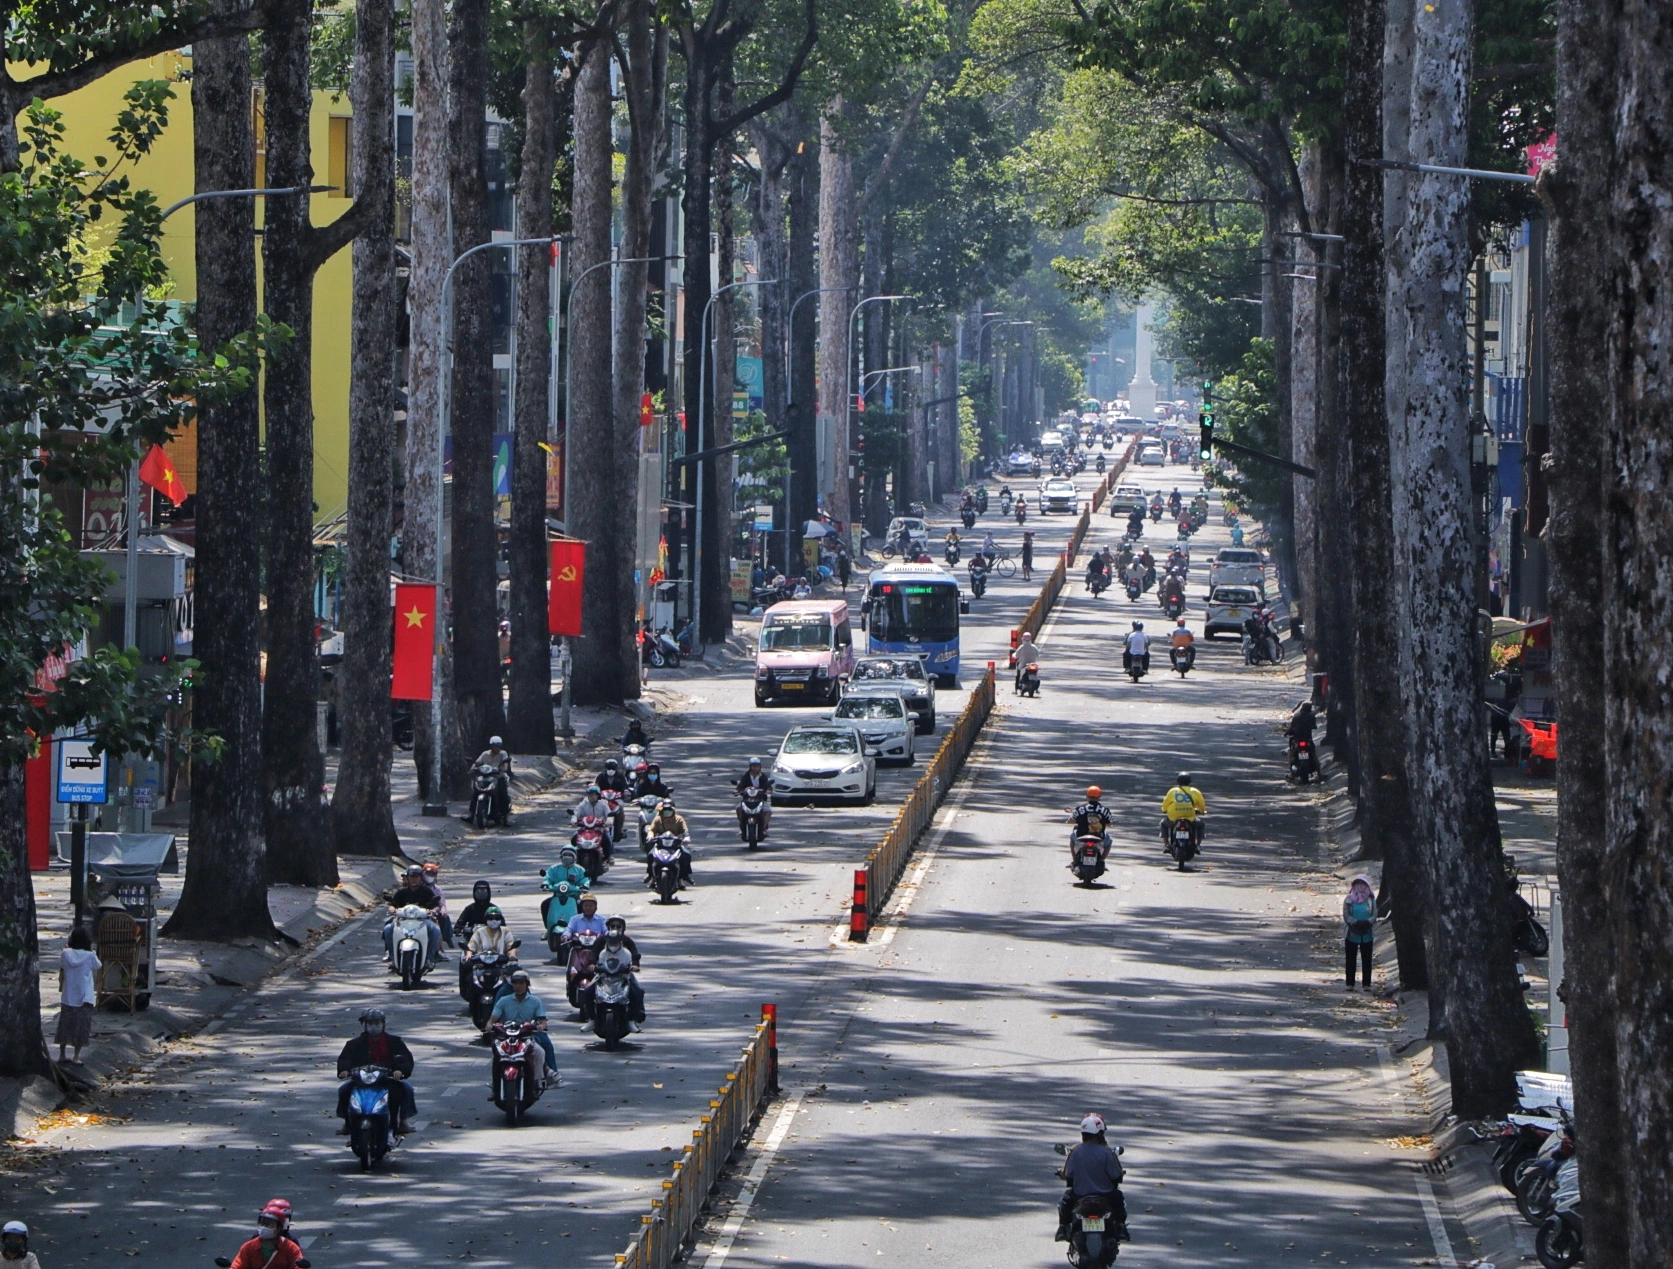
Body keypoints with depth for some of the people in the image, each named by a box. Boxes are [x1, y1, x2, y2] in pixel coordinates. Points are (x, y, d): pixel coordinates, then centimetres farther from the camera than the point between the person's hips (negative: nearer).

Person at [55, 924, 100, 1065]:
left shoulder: (65, 954, -5)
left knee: (65, 1025, 12)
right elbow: (98, 967, 7)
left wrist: (60, 985, 20)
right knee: (81, 1026, 5)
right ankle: (76, 1056, 5)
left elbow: (61, 973, 4)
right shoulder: (90, 956, -12)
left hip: (67, 997, 2)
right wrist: (93, 951, 9)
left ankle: (62, 1054, 16)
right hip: (84, 998, -2)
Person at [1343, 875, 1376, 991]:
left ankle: (1367, 984, 7)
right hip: (1352, 934, 0)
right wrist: (1356, 923, -22)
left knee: (1366, 960, 3)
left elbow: (1374, 915, -2)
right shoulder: (1349, 899, 2)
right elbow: (1346, 915, -5)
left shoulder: (1370, 900, 4)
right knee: (1351, 960, 3)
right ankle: (1350, 984, 8)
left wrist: (1367, 923, -23)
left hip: (1366, 934, 0)